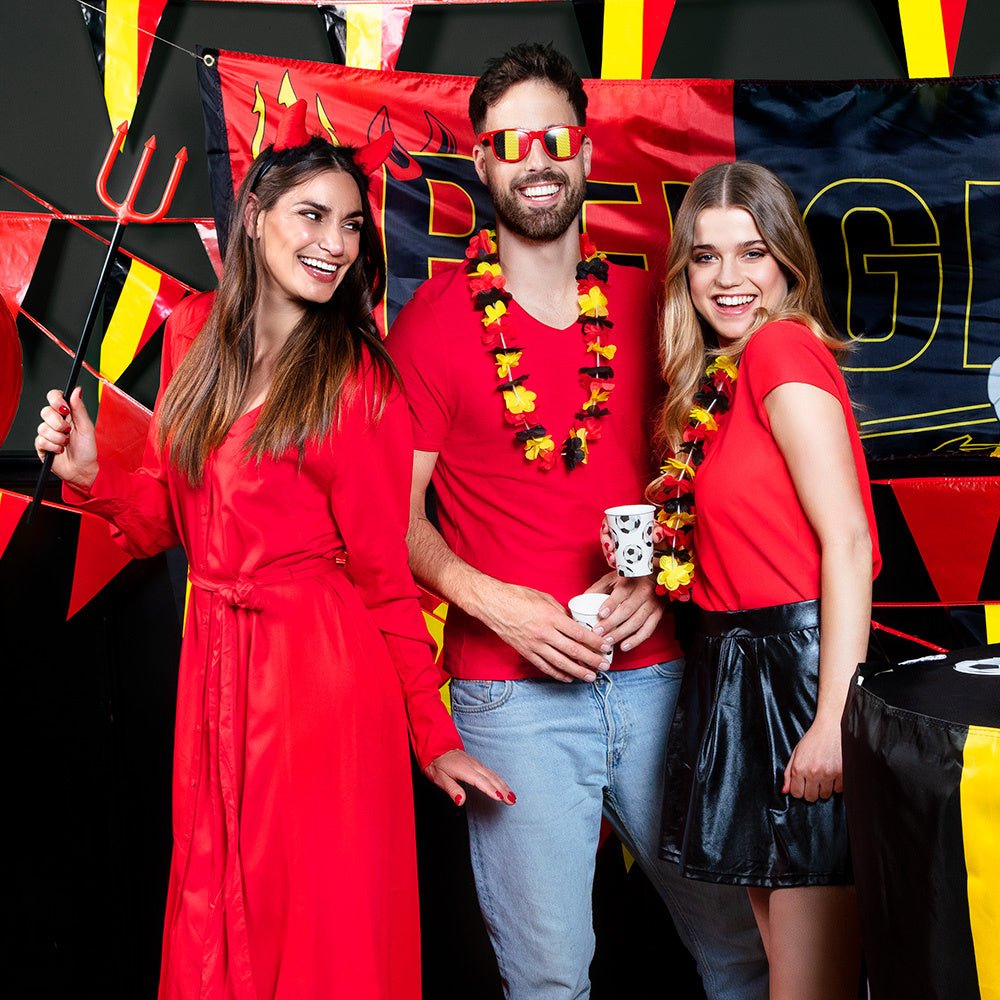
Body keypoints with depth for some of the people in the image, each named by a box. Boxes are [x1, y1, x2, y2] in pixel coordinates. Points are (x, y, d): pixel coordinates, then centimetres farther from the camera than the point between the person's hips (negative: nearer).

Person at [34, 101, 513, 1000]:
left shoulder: (360, 376, -8)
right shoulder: (196, 333, 6)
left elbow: (385, 572, -6)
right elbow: (170, 519, 12)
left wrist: (433, 738, -6)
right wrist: (91, 473, -6)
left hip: (328, 672, -5)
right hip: (212, 663, 5)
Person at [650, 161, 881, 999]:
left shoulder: (784, 349, -11)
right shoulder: (716, 379, 15)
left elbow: (847, 541, -18)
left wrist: (833, 717, -23)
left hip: (803, 663, -9)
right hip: (739, 671, 9)